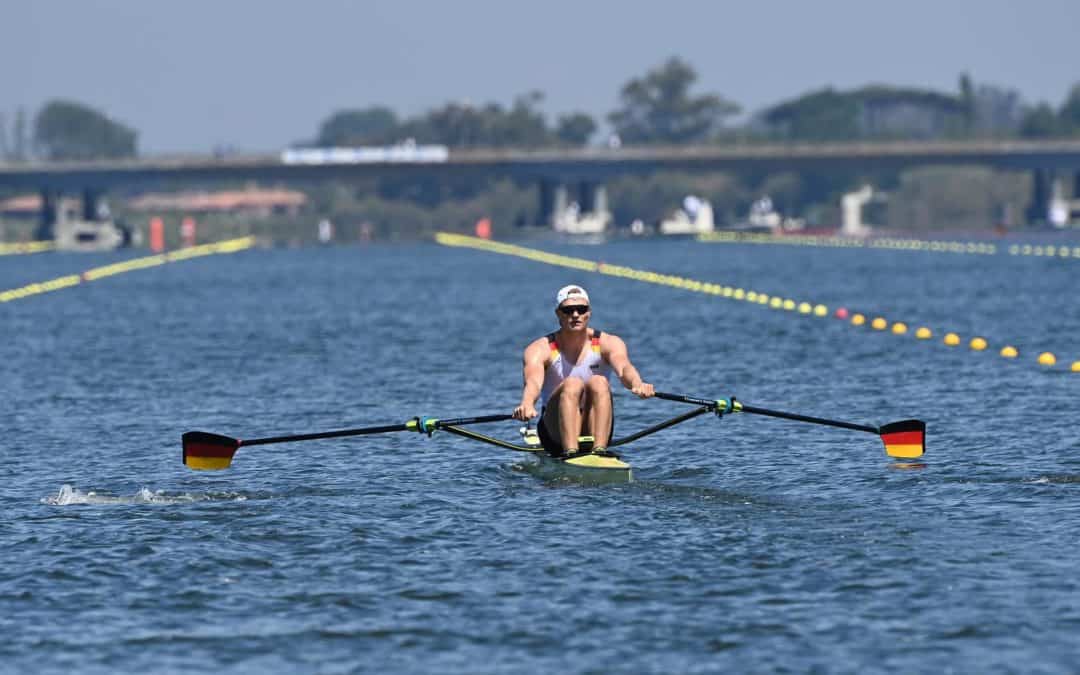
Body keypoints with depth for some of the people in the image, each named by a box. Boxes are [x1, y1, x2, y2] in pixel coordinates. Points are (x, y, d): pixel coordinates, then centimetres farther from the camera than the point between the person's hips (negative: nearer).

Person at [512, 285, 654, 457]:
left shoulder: (607, 343, -2)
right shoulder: (541, 349, -5)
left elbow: (624, 368, -24)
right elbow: (533, 381, -26)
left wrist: (637, 384, -49)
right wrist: (527, 404, -50)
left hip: (593, 430, 1)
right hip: (556, 433, -1)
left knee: (599, 382, -26)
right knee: (572, 384, -28)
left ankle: (599, 450, -42)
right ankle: (570, 453, -46)